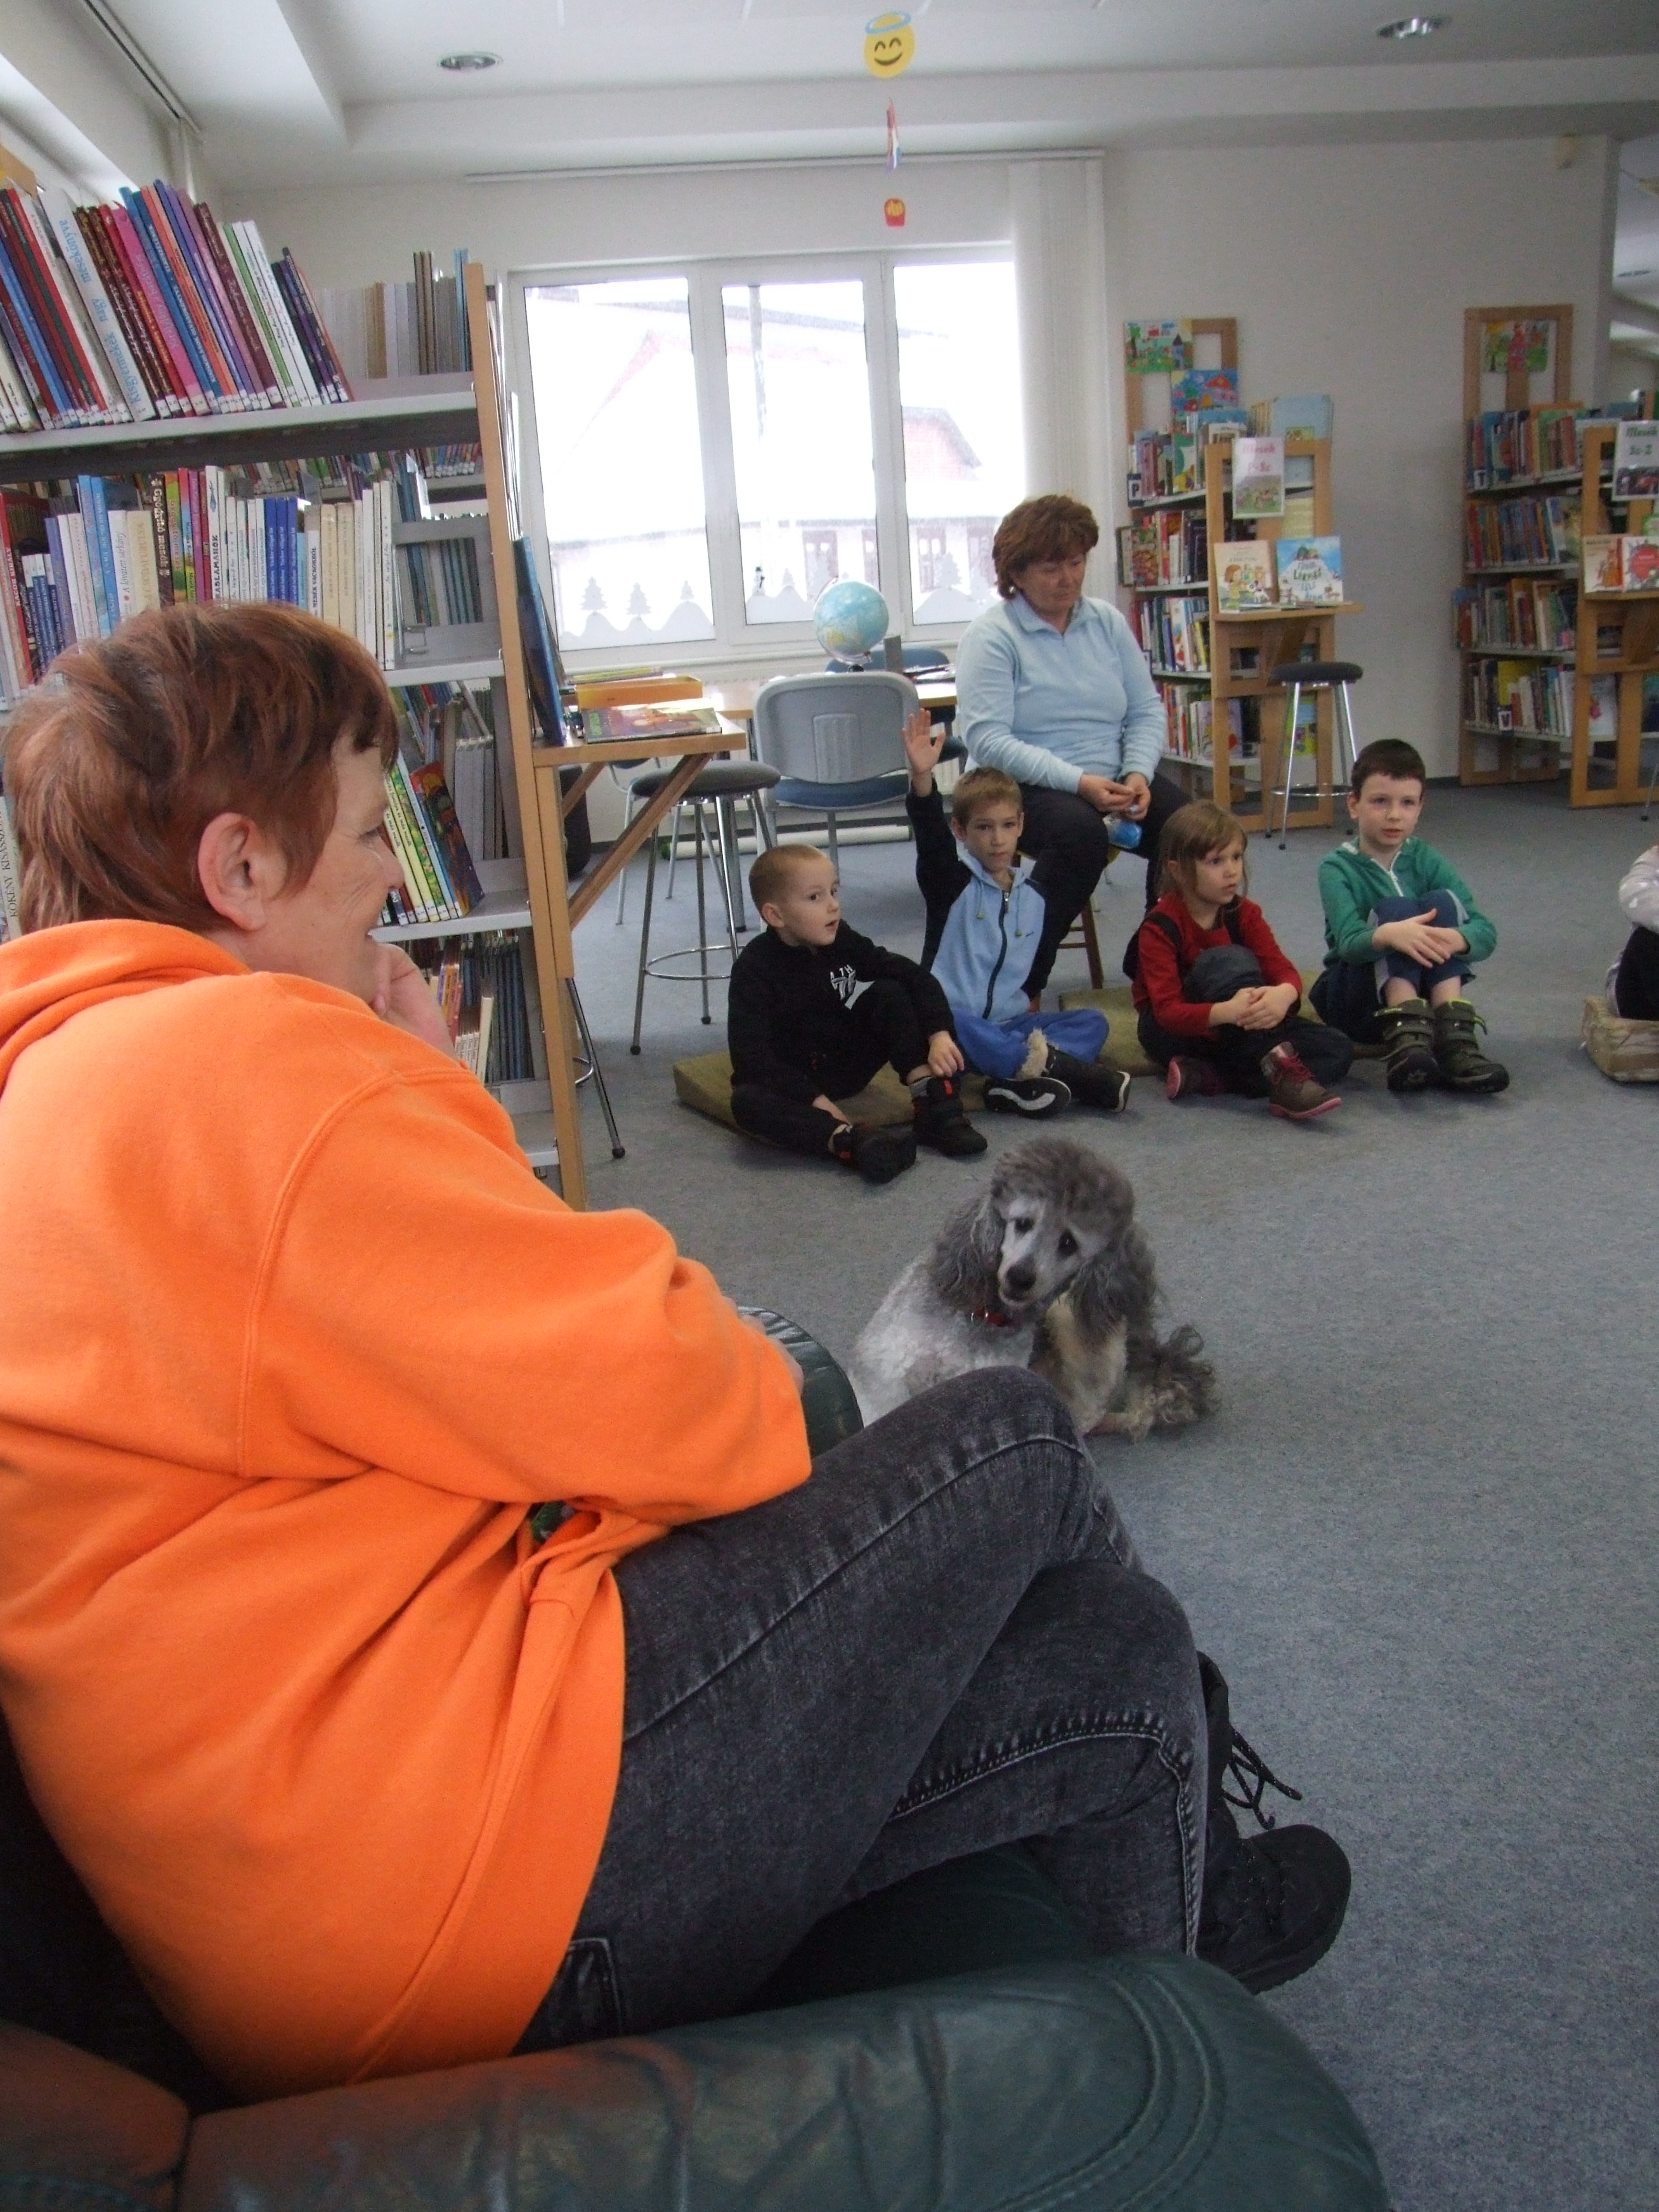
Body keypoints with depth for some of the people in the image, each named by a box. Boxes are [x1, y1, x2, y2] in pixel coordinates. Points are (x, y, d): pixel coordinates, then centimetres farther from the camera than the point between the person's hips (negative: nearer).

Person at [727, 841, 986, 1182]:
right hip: (788, 1079, -4)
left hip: (847, 1064, 4)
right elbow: (750, 1055, -25)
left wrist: (940, 1035, -24)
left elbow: (916, 978, -8)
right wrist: (814, 1100, -32)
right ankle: (850, 1141, -51)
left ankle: (935, 1110, -23)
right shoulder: (755, 968, -19)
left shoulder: (842, 941, -7)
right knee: (746, 1102, -36)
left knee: (890, 994, -15)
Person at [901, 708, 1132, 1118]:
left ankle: (1019, 1078, -36)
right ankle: (1053, 1065, -36)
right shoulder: (952, 881, -3)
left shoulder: (1034, 892, 11)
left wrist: (1027, 997, 9)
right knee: (944, 1021, -38)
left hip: (1010, 1023, 5)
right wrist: (922, 778, -41)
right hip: (953, 1019, -5)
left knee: (1092, 1022, -12)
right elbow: (931, 838, -25)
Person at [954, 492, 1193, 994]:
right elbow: (986, 738, -17)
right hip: (1023, 788, -5)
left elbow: (1147, 710, 10)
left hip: (1112, 779, 5)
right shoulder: (991, 636, -6)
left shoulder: (1108, 623, 12)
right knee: (1081, 831, -36)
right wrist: (1079, 783, -25)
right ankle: (1022, 974, -20)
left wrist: (1138, 774, -12)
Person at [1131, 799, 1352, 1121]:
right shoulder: (1160, 927, -18)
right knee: (1228, 960, -33)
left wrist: (1283, 995, -39)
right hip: (1174, 1033, -6)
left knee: (1337, 1049, -15)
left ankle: (1209, 1078, -29)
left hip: (1240, 1032, 6)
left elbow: (1284, 971, -12)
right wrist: (1227, 1011, -48)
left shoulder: (1244, 913, -1)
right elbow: (1168, 1011, -28)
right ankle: (1277, 1068, -44)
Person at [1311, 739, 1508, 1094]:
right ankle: (1408, 1038, -42)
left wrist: (1455, 939, -37)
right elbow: (1349, 943, -27)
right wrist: (1387, 935, -50)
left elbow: (1485, 933, -12)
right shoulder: (1337, 868, -9)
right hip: (1354, 1003, -3)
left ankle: (1455, 1035, -32)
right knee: (1394, 909, -26)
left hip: (1423, 993, 3)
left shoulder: (1426, 861, 0)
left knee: (1444, 902, -19)